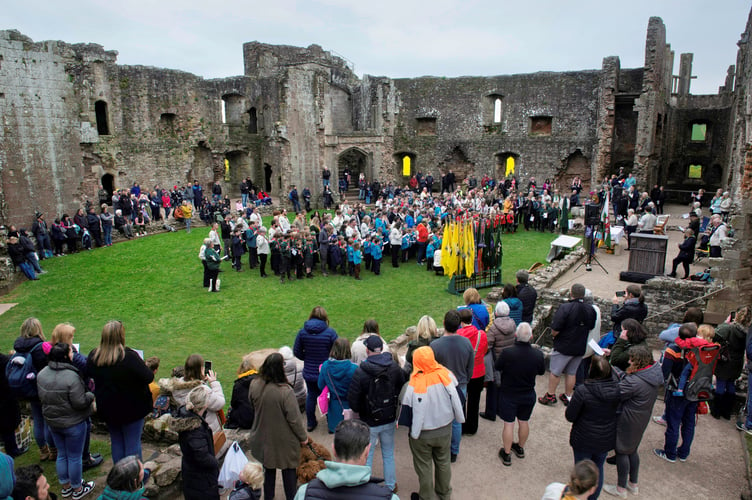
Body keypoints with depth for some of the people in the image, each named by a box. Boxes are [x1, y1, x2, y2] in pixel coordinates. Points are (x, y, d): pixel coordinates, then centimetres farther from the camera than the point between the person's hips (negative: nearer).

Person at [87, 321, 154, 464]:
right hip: (132, 408, -5)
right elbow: (148, 377, -22)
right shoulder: (129, 356, -26)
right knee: (133, 442, 10)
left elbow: (89, 374, 10)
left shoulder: (93, 356, -9)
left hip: (107, 409, 5)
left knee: (116, 442, 21)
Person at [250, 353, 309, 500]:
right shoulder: (285, 391, -33)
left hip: (263, 437, 5)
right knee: (288, 469, 19)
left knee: (268, 467, 26)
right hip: (284, 440, -4)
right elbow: (294, 418, -24)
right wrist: (303, 437, -8)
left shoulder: (255, 385, -17)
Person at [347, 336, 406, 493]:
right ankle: (391, 486, 34)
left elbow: (353, 400, -16)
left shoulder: (360, 372, -22)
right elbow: (402, 389, 3)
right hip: (389, 420, 4)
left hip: (369, 422, -4)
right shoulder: (395, 367, -9)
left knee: (366, 457, 13)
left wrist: (359, 411, 4)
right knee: (389, 455, 21)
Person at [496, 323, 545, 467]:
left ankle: (507, 454, 21)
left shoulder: (507, 352, -26)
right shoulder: (538, 355, -18)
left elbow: (497, 367, -9)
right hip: (528, 395, 3)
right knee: (524, 422, 21)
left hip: (508, 394, -3)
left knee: (509, 424, 9)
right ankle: (520, 448, 41)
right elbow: (542, 371, 0)